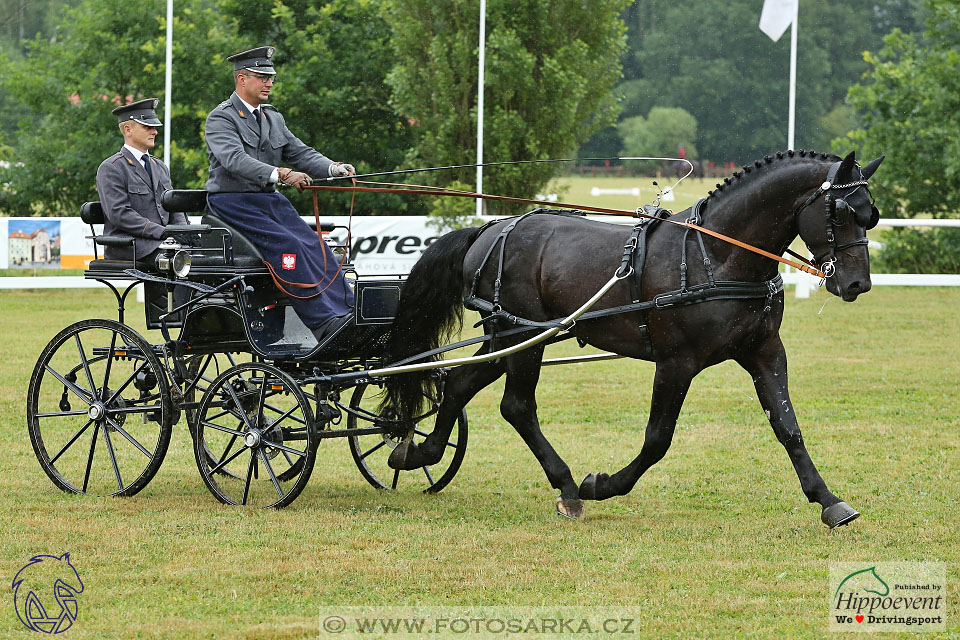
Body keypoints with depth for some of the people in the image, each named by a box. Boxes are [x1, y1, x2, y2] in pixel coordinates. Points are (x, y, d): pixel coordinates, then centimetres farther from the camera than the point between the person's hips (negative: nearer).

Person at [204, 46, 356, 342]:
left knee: (315, 245, -16)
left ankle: (350, 315, -25)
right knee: (288, 245, -26)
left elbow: (300, 152, 12)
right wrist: (280, 174, -35)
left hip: (269, 200, 7)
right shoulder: (221, 118, -6)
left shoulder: (274, 119, 19)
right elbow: (235, 159, -23)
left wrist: (333, 168, -9)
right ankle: (324, 323, -32)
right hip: (232, 203, -7)